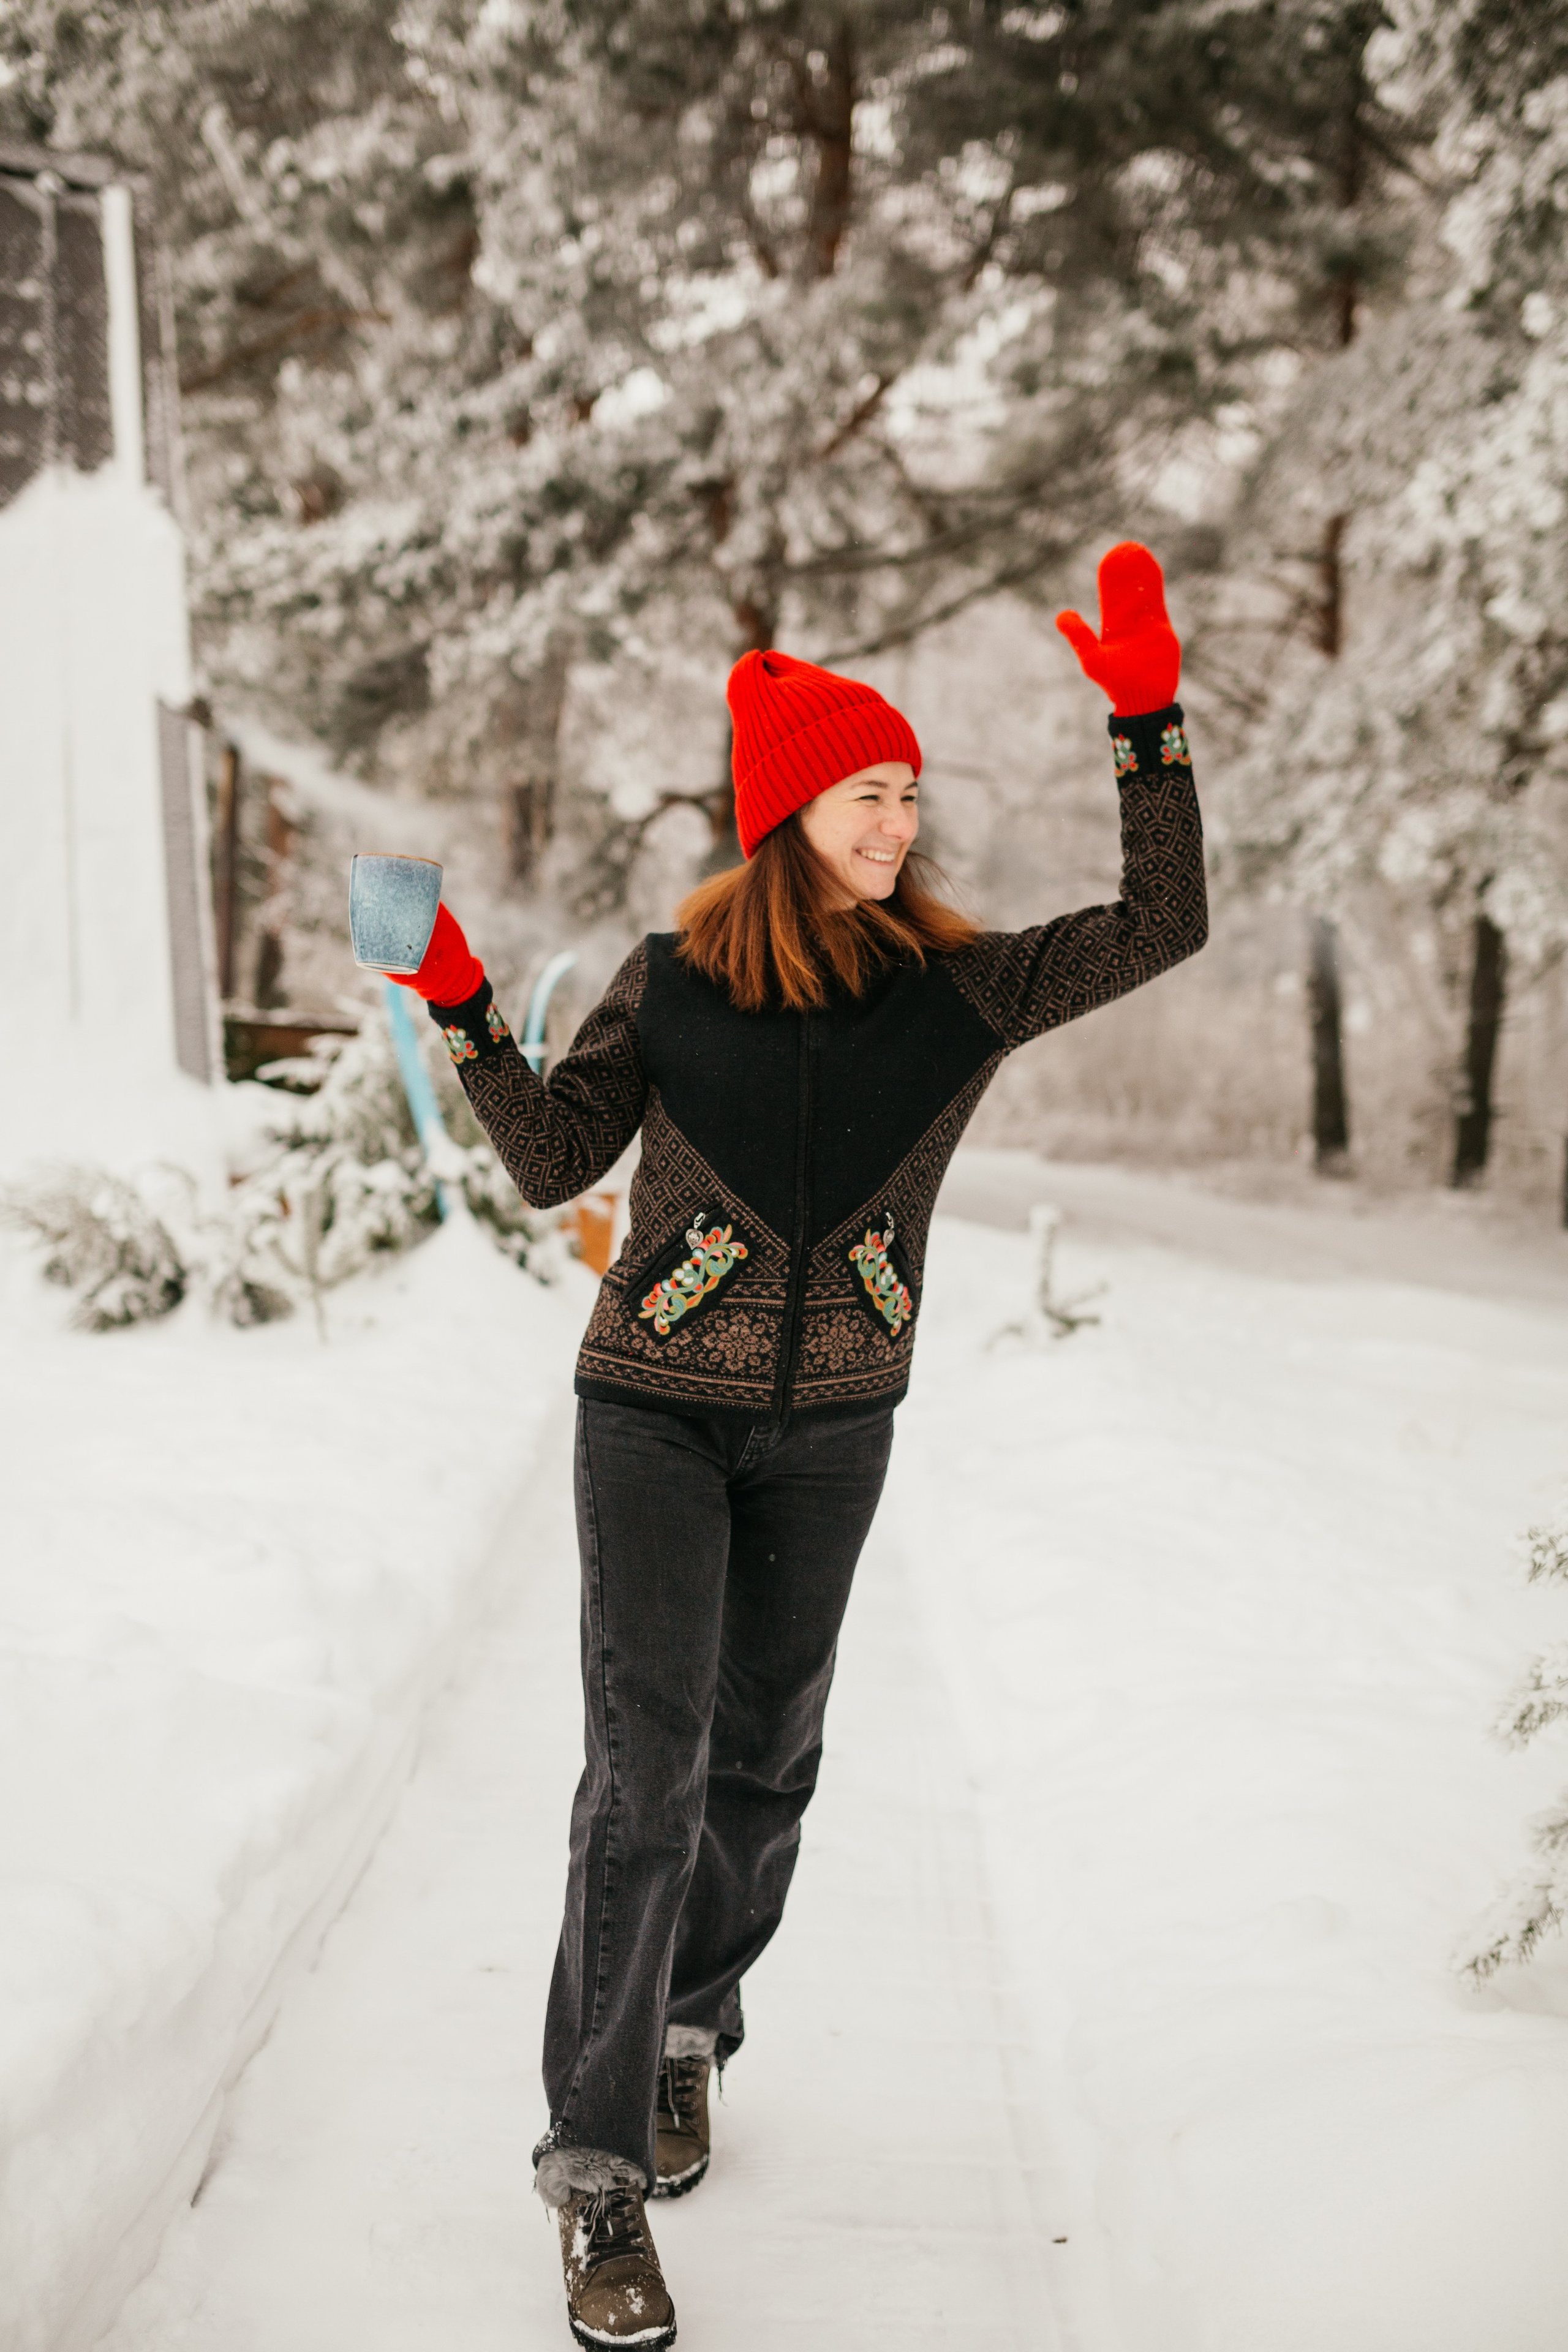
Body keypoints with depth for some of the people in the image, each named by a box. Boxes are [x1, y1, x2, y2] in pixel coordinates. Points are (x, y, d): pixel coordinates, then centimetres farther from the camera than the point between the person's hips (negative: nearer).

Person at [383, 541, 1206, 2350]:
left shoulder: (962, 989, -4)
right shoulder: (673, 977, -5)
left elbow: (1165, 926, -11)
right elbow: (554, 1162, -2)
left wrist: (1147, 719, -17)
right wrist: (460, 1010, -13)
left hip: (831, 1425, 2)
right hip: (656, 1409, -2)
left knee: (764, 1758, 13)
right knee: (647, 1772, -10)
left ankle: (685, 2028, 39)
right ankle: (600, 2170, 0)